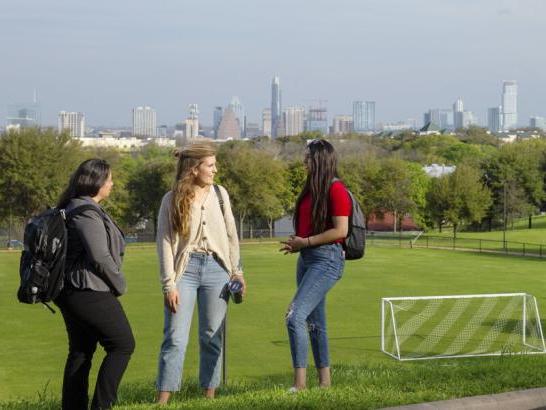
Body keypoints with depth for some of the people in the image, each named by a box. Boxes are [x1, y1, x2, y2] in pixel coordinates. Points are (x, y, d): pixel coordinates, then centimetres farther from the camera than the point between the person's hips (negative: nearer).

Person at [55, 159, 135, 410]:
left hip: (71, 292, 10)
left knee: (80, 352, 12)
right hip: (91, 292, -10)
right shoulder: (87, 213, -16)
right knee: (123, 344, -2)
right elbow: (100, 256, -21)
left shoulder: (71, 209, 16)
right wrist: (120, 284, -7)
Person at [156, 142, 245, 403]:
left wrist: (236, 271, 10)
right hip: (185, 268, -3)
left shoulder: (219, 194, 6)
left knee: (212, 336, 7)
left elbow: (231, 235, 12)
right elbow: (165, 243, -6)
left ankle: (209, 393, 15)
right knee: (175, 338, -5)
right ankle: (163, 398, -2)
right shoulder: (172, 200, -3)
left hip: (216, 267, 3)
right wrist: (168, 284, -11)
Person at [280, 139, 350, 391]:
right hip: (307, 258, 10)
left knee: (295, 316, -19)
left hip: (326, 259, -10)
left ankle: (300, 383, -16)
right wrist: (297, 244, 8)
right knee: (314, 322, 12)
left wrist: (306, 242, -15)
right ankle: (324, 381, 20)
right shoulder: (312, 189, 15)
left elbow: (340, 231, -17)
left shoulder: (336, 189, -12)